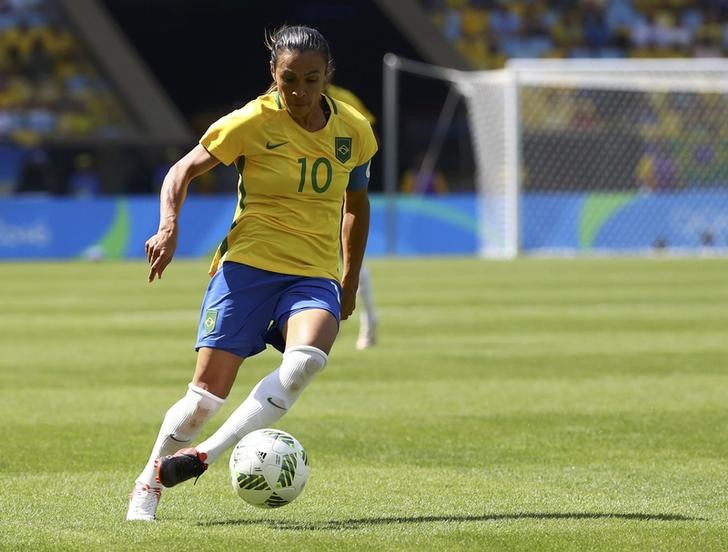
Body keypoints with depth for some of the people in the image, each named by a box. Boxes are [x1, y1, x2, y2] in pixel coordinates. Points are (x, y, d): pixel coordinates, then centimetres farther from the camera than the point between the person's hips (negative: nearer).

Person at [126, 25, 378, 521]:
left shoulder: (353, 130, 4)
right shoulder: (253, 122, -6)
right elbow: (183, 171, 1)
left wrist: (350, 281, 24)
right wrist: (169, 227, -17)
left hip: (315, 277, 2)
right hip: (249, 266, -2)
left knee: (305, 360, -29)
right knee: (210, 389, -9)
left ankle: (206, 454, -24)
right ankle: (148, 485, 14)